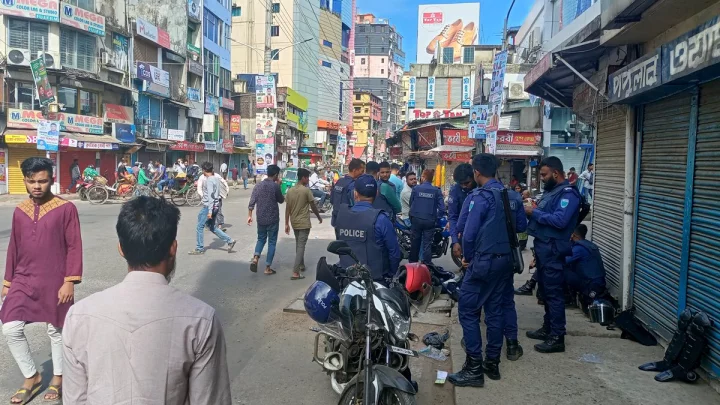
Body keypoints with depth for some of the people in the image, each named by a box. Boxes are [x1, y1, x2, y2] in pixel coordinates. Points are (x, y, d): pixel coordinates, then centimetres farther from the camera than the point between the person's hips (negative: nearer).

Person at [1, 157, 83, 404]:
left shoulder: (66, 208, -10)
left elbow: (74, 246, -10)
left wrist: (69, 281, -14)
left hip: (54, 283, -4)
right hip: (23, 281, 5)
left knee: (56, 331, 9)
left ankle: (58, 379, 29)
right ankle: (31, 377, 20)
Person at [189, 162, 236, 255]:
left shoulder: (209, 180, -16)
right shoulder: (216, 179, 11)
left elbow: (210, 196, -23)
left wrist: (210, 211, -26)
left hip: (208, 206, -9)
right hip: (216, 206, 9)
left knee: (200, 227, 2)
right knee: (212, 227, 17)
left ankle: (200, 249, 9)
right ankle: (230, 241, 11)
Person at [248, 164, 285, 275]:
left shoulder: (258, 185, 2)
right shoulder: (275, 186, -11)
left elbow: (252, 202, 1)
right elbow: (281, 200, 3)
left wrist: (249, 216, 8)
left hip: (260, 218, 4)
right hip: (273, 219, -4)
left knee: (261, 239, 21)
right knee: (272, 242, 6)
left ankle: (255, 258, -3)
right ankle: (268, 267, 7)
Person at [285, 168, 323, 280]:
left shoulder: (290, 190, 2)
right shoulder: (306, 190, -14)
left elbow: (287, 209, 3)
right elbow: (313, 206, -8)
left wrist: (287, 224, 7)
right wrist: (319, 217, 8)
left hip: (294, 223, 6)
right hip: (304, 223, -6)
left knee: (298, 244, 22)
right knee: (301, 246, -6)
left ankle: (301, 265, 35)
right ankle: (296, 272, -12)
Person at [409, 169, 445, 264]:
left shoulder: (416, 188, -6)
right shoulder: (437, 191, -6)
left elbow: (411, 203, 3)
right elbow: (442, 208, -8)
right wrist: (437, 218, 7)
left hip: (416, 219, 1)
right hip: (430, 221, -1)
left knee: (415, 242, 15)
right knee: (427, 244, 4)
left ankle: (412, 263, 26)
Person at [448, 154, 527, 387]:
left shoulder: (480, 197, -15)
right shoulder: (513, 196, 6)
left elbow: (469, 233, -18)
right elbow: (521, 227, 14)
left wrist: (467, 257, -2)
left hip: (484, 261, -7)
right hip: (506, 259, 8)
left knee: (468, 311, -1)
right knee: (496, 309, 13)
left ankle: (474, 369, 0)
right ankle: (492, 363, 21)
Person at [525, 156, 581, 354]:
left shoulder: (568, 193, -14)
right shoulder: (551, 190, 16)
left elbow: (560, 220, -26)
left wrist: (534, 213, -19)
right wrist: (531, 210, 3)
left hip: (553, 250, -10)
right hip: (542, 247, 10)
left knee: (554, 292, -5)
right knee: (545, 290, 18)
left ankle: (557, 338, 2)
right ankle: (548, 328, 30)